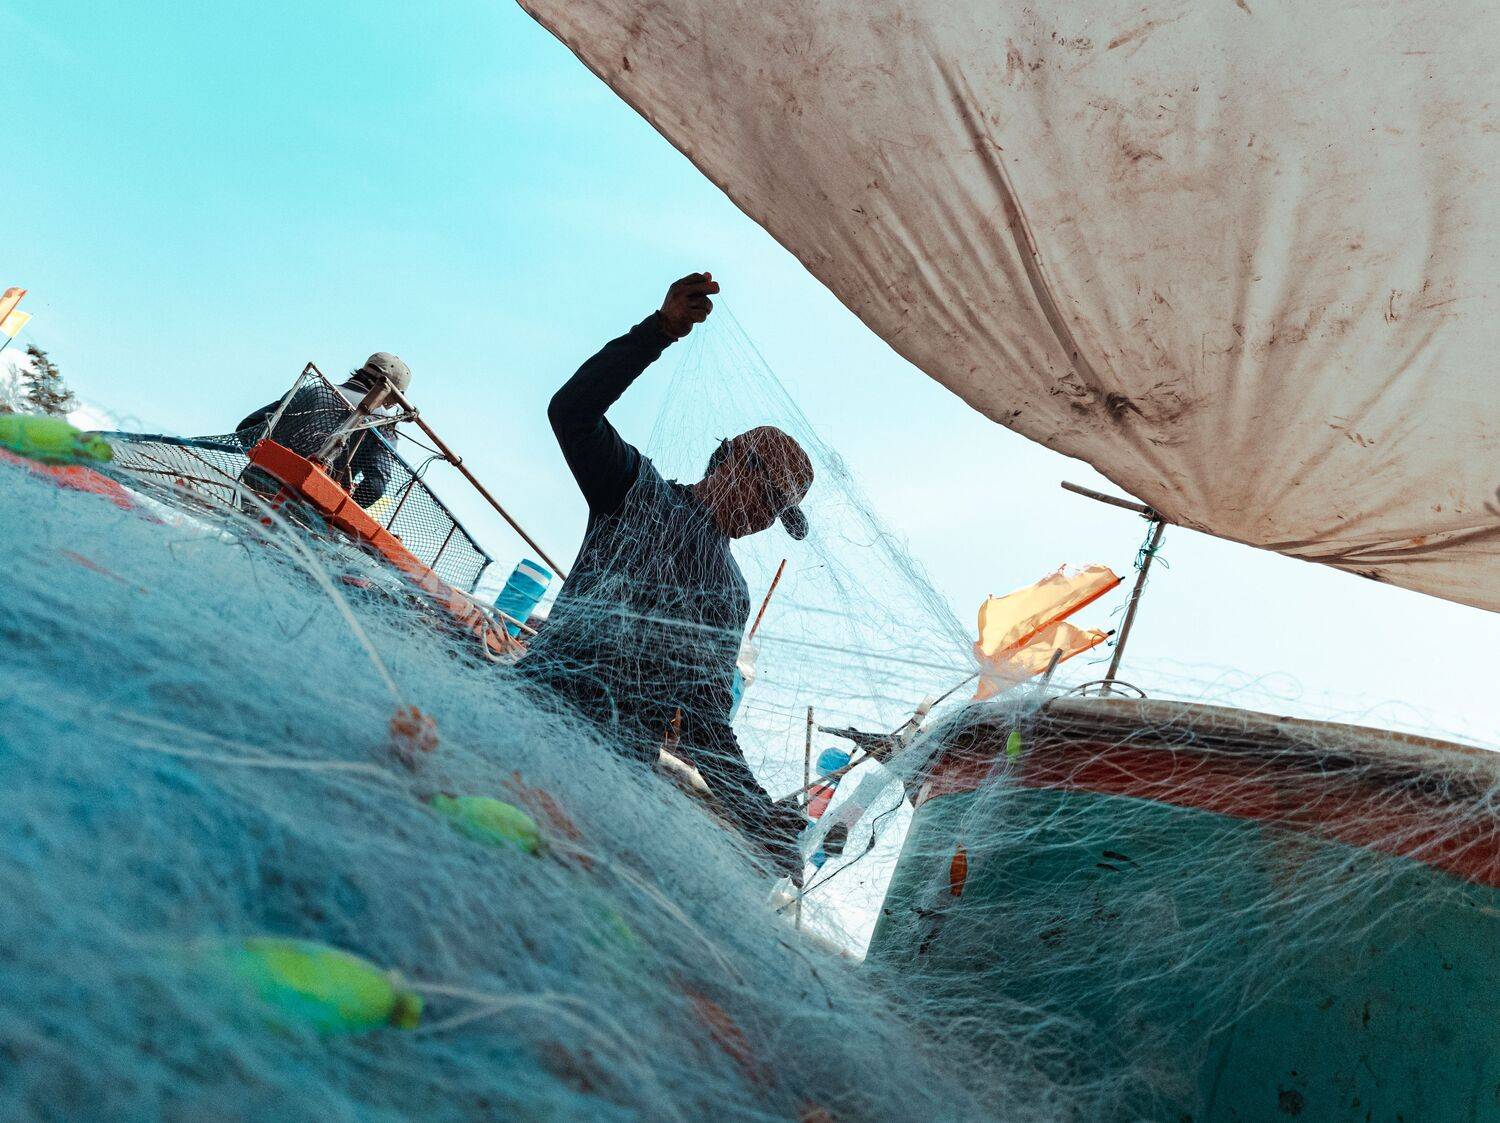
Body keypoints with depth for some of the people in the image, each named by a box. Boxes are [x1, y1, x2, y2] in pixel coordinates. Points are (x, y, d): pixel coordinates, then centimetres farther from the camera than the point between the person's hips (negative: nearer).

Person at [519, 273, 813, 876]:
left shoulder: (730, 596, 24)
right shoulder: (640, 491, 13)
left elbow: (706, 725, 21)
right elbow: (571, 410, -5)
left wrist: (765, 820, 10)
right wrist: (659, 330, -15)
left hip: (617, 765, 3)